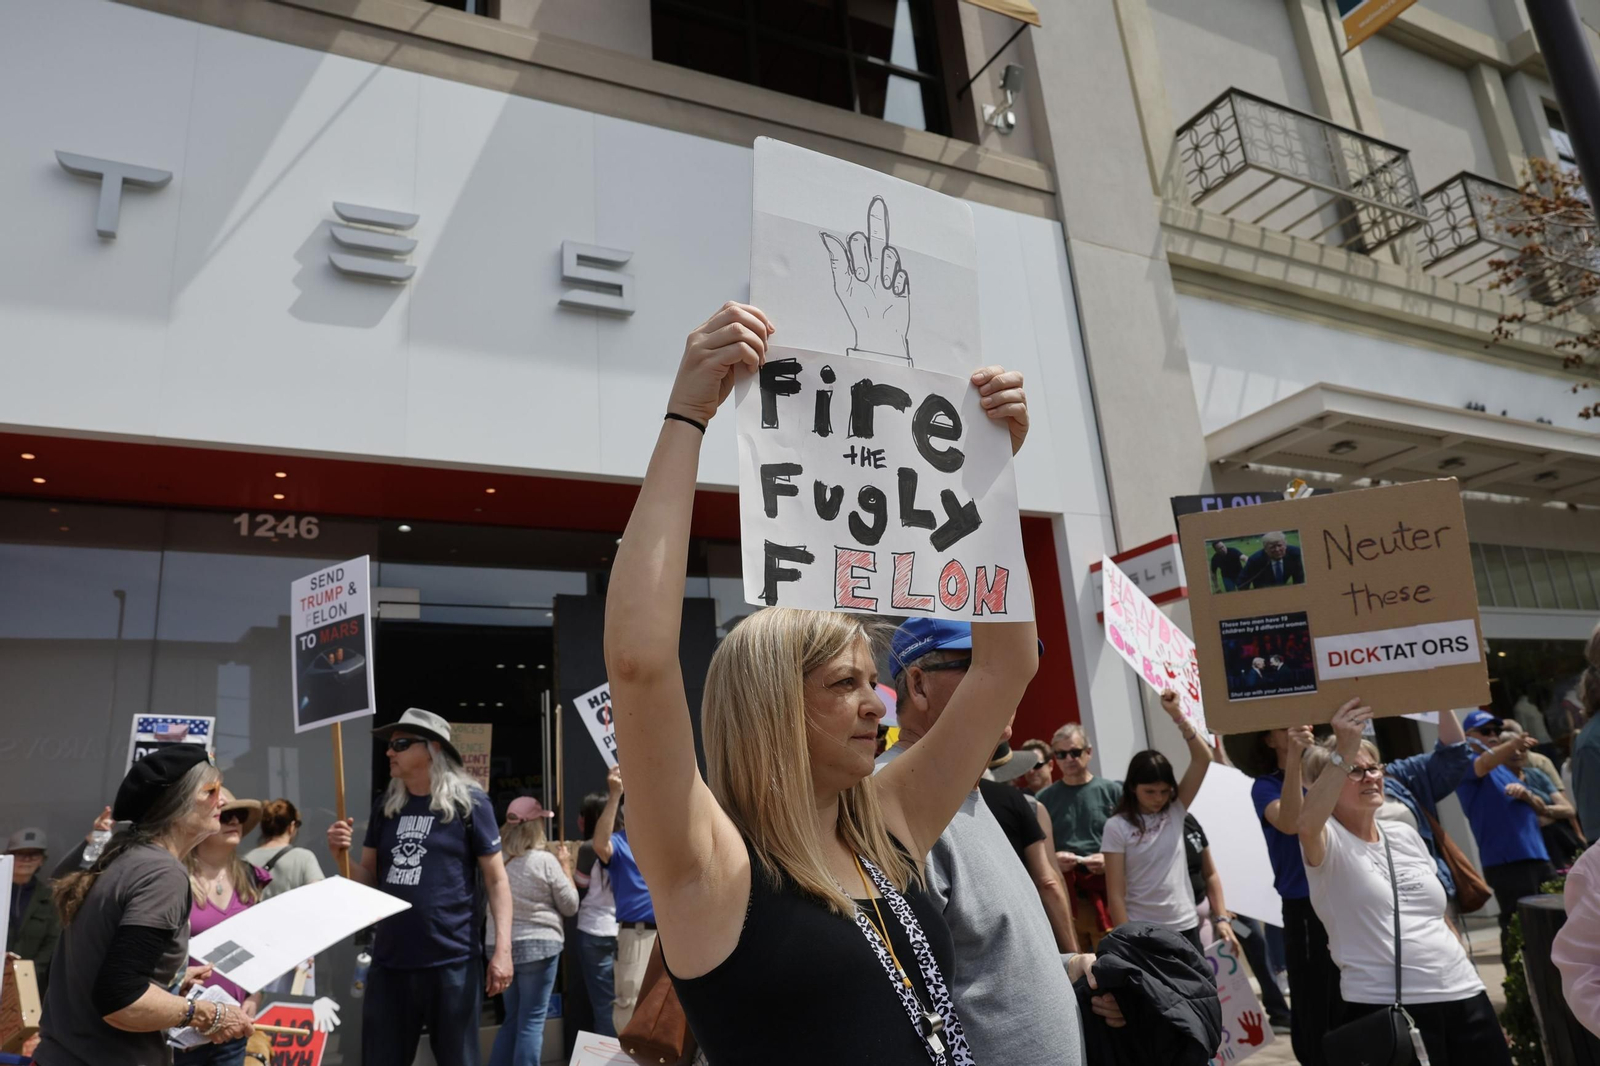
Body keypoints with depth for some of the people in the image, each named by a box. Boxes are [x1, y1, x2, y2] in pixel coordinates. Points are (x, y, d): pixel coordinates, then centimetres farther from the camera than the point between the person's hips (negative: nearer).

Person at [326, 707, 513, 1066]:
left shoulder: (468, 802, -7)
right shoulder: (386, 805, 9)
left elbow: (496, 879, -6)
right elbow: (371, 878, 15)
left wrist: (502, 948, -14)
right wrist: (342, 856, -5)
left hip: (451, 962, -5)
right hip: (388, 962, 5)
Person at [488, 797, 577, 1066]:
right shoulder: (545, 861, -13)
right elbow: (570, 906, -5)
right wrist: (566, 866, 5)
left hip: (502, 946, 6)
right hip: (538, 946, -6)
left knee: (512, 1019, 19)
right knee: (532, 1021, 2)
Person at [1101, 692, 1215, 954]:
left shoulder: (1175, 810, 2)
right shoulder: (1117, 827, -9)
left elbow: (1203, 758, -7)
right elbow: (1115, 894, -10)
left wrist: (1177, 715, -15)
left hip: (1185, 926, 4)